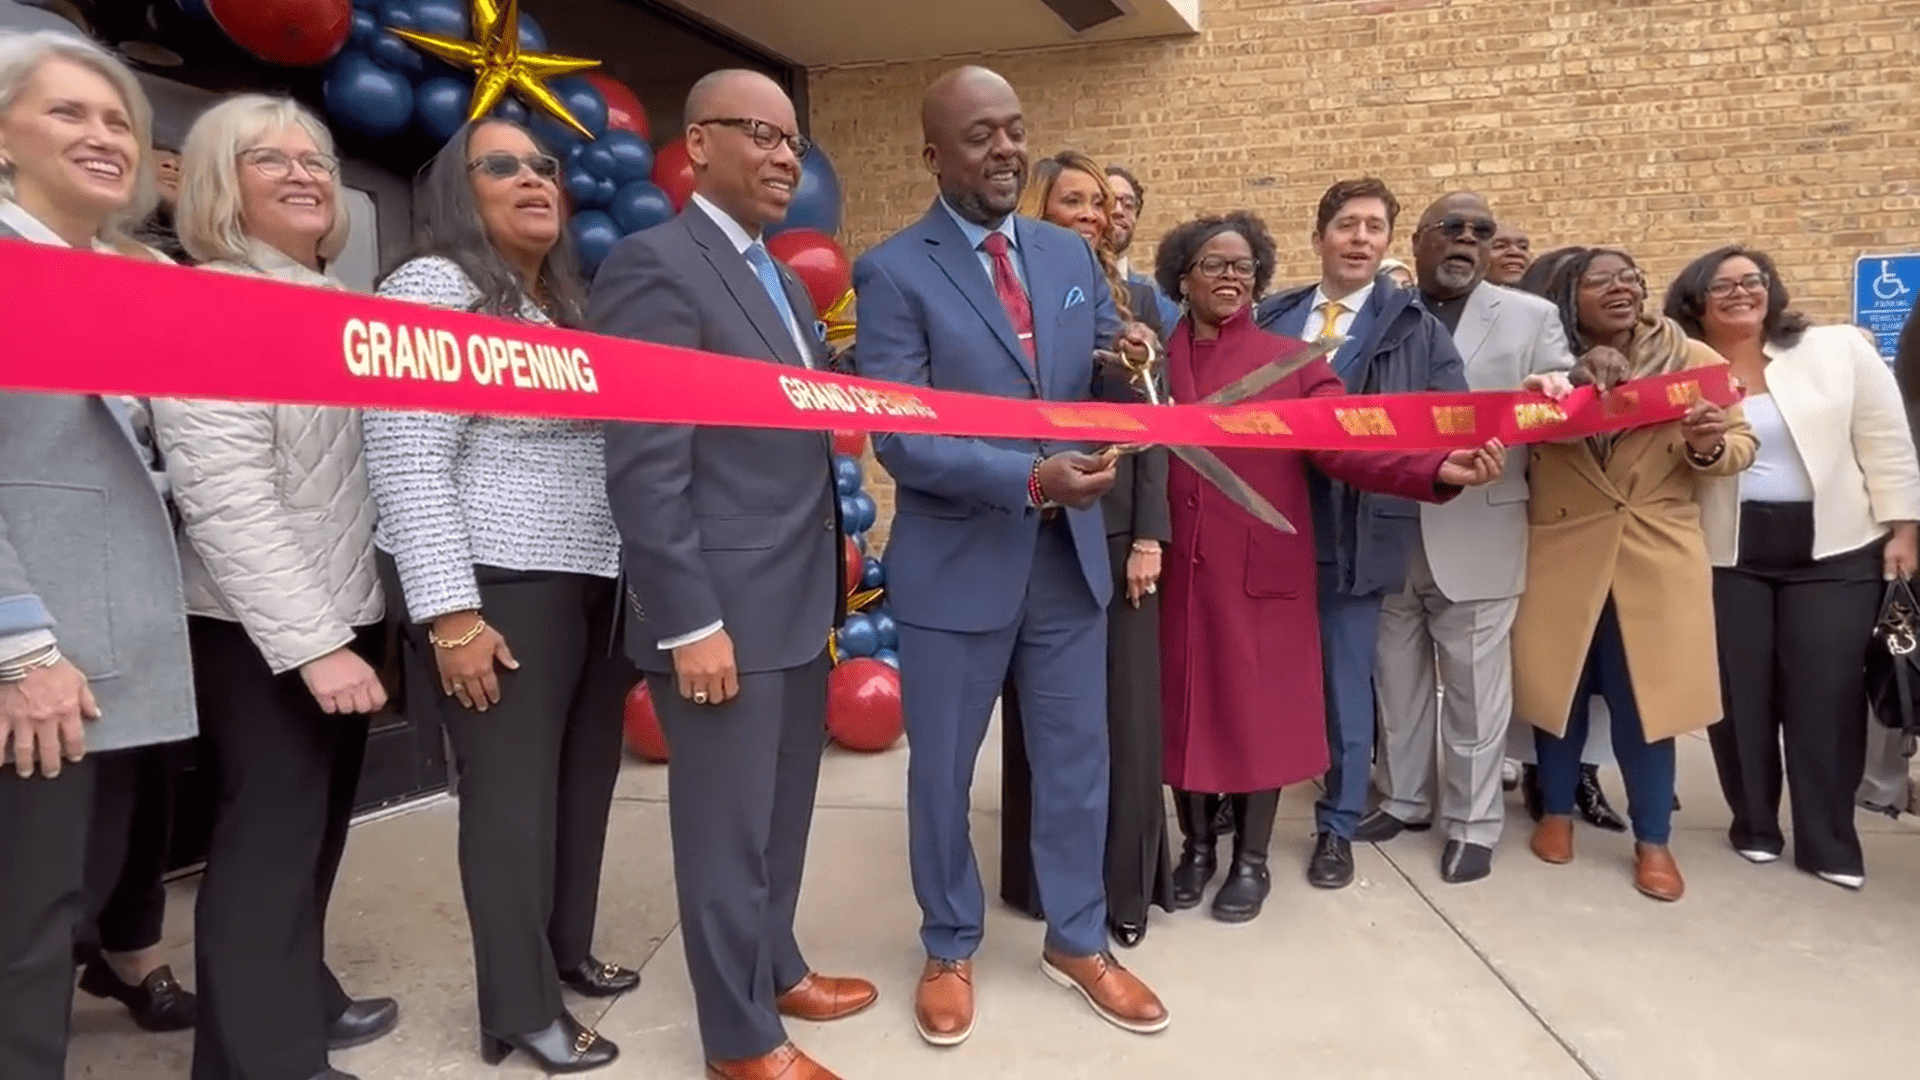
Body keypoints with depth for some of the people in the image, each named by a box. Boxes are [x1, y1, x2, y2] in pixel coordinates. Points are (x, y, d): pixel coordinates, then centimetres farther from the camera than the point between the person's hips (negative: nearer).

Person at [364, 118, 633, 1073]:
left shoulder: (567, 303, 16)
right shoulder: (431, 290, -9)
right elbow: (409, 466, -16)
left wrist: (635, 575, 16)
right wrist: (451, 616, -21)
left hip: (595, 582, 8)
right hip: (501, 591, -8)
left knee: (584, 777, 16)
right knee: (514, 794, 1)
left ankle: (568, 950, 34)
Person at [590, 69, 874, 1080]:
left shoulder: (780, 279, 16)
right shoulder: (655, 264, -12)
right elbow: (644, 467, -18)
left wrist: (829, 578, 12)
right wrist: (691, 624, -21)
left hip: (798, 604, 9)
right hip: (725, 614, -8)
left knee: (782, 815, 21)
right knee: (727, 830, 6)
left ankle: (775, 967, 40)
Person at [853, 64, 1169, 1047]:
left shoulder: (1070, 255, 7)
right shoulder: (893, 272, -10)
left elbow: (1103, 392, 10)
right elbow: (898, 438, -17)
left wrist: (1130, 369, -14)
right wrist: (1030, 477, -28)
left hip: (1069, 555, 4)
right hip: (955, 564, -4)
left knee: (1077, 762, 15)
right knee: (942, 773, 13)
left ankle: (1077, 940, 36)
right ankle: (949, 949, 35)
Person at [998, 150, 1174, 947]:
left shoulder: (1137, 300, 8)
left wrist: (1150, 534, -3)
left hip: (1118, 528, 2)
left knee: (1125, 710, 6)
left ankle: (1124, 884, 21)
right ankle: (1045, 879, 23)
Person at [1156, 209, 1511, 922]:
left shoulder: (1292, 362, 1)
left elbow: (1348, 448, -12)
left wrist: (1438, 469, -28)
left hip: (1260, 567, -1)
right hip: (1177, 567, 2)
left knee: (1257, 709, 5)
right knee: (1184, 705, 9)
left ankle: (1251, 860, 22)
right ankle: (1196, 847, 27)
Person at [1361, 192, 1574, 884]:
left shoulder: (1531, 317, 6)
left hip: (1475, 536, -2)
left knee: (1473, 686, 5)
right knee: (1397, 680, 13)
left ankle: (1473, 822, 18)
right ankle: (1405, 799, 30)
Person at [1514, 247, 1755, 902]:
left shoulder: (1694, 362, -1)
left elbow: (1743, 445, 2)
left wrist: (1710, 448, -19)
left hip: (1658, 560, 0)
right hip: (1562, 556, 1)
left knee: (1646, 696, 4)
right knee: (1560, 687, 10)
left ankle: (1652, 840, 18)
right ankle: (1558, 812, 29)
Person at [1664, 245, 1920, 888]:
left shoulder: (1839, 350, 2)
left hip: (1836, 547, 0)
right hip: (1726, 552, 0)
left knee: (1827, 693, 0)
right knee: (1740, 691, 5)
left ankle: (1828, 842, 13)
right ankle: (1754, 825, 22)